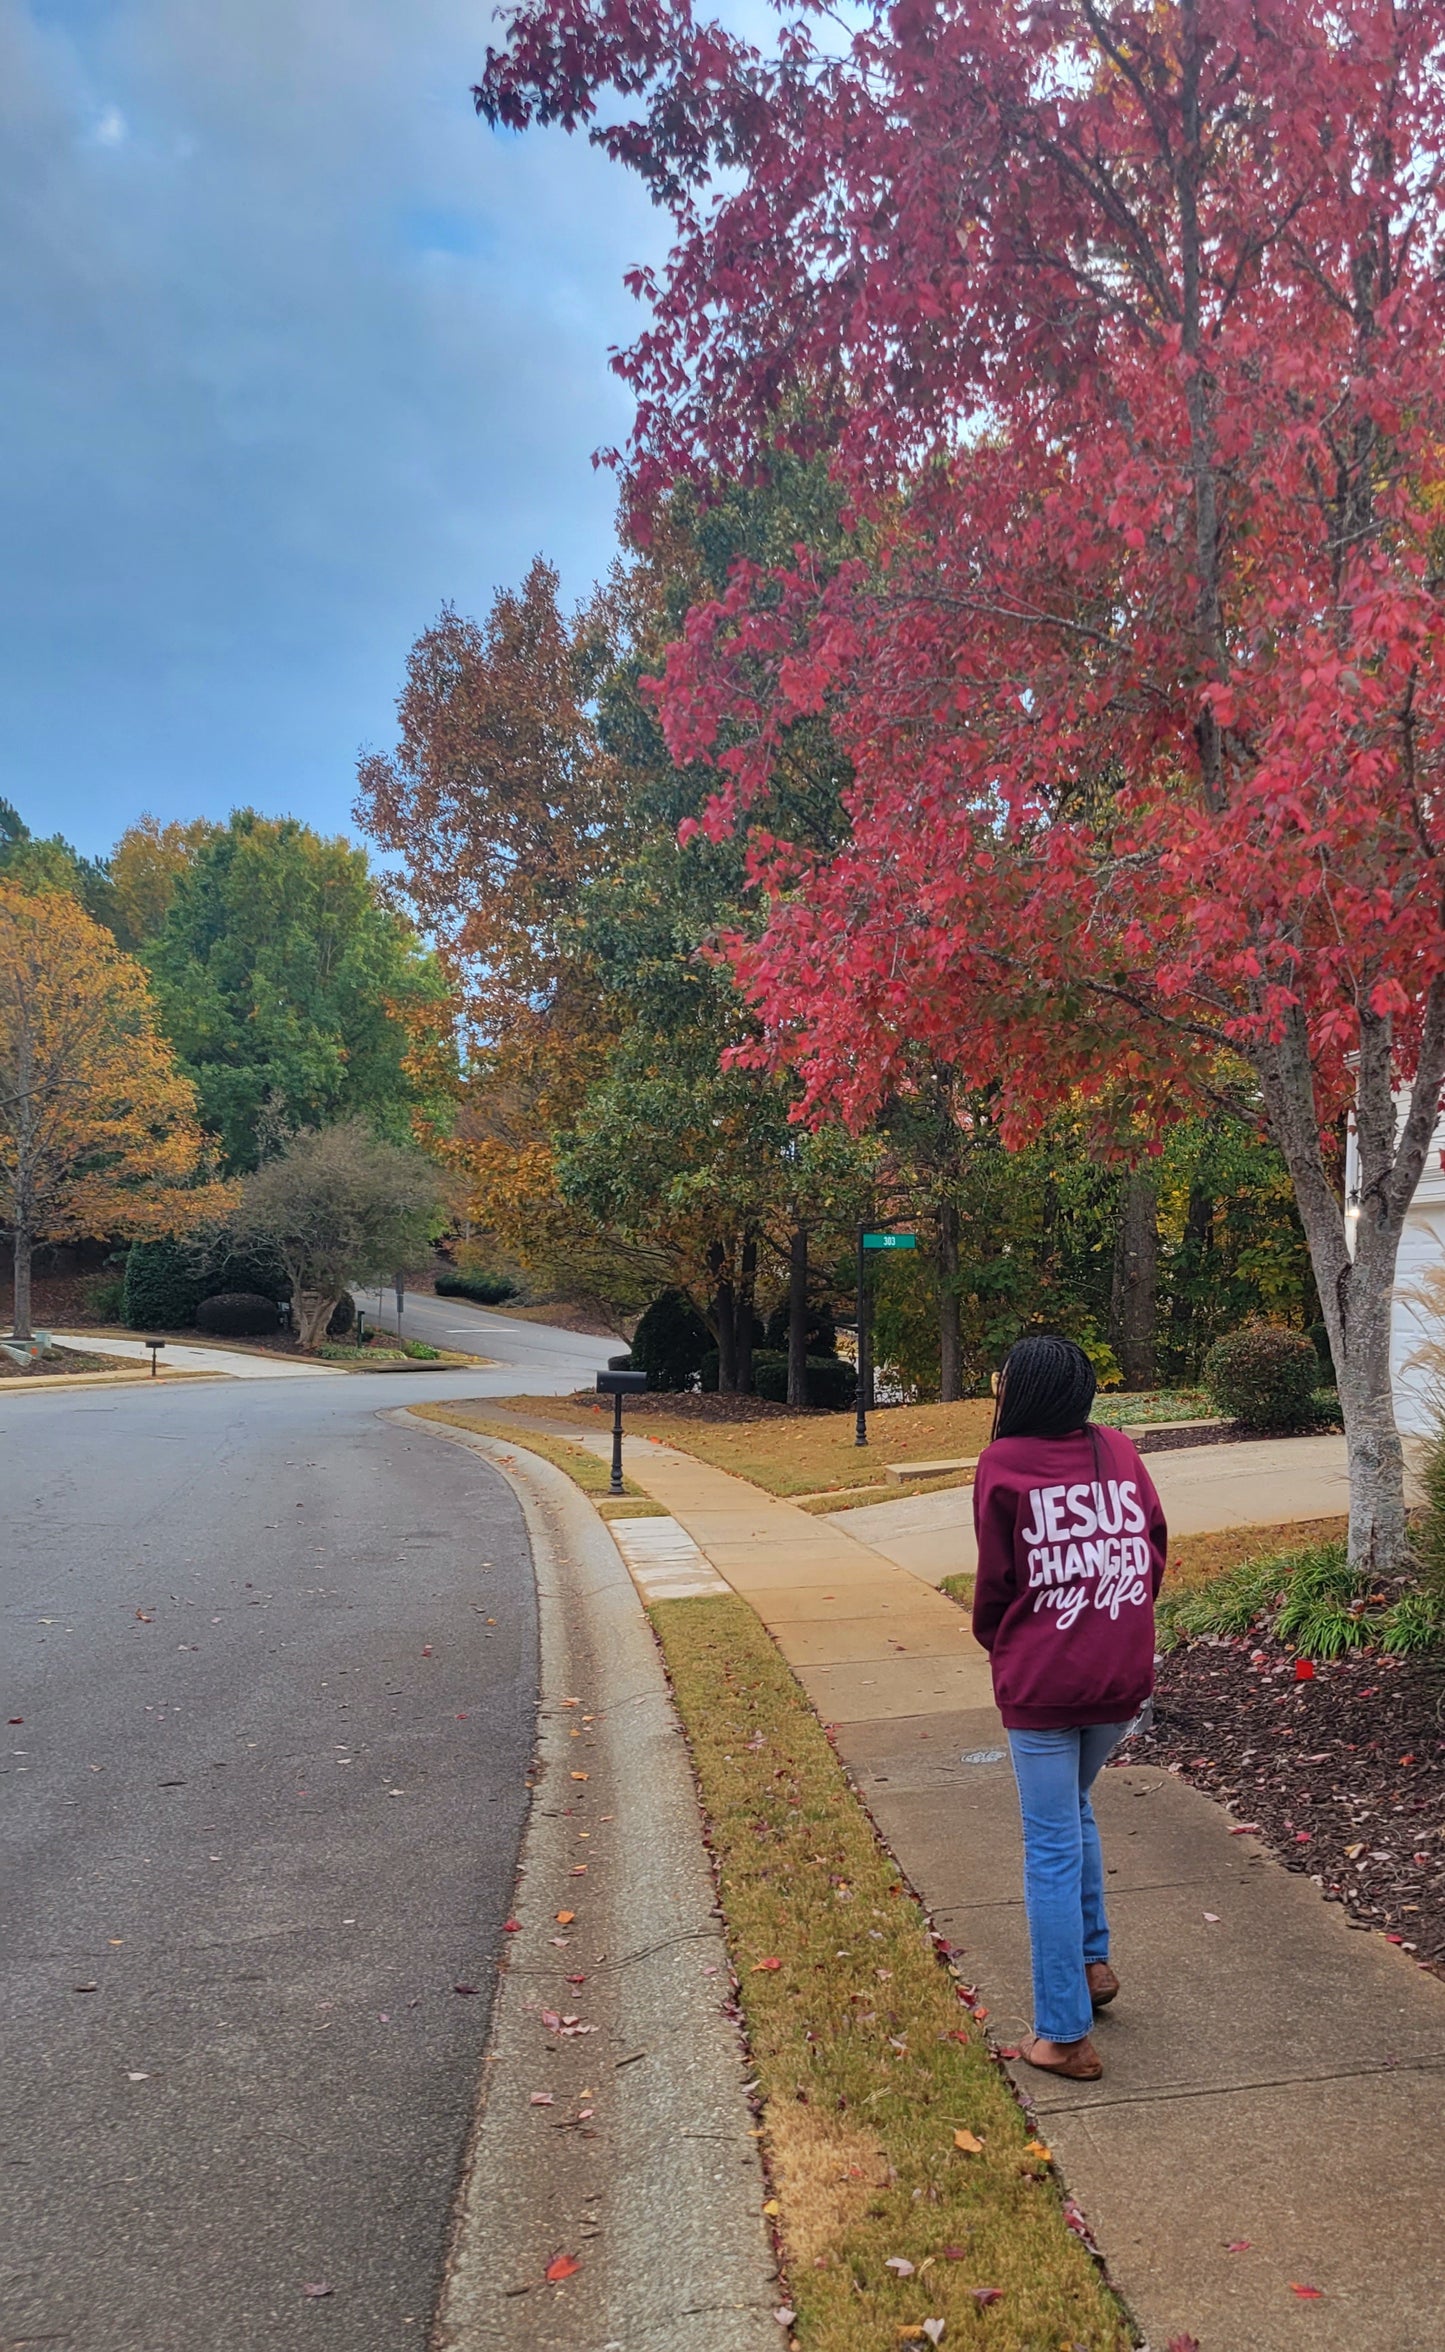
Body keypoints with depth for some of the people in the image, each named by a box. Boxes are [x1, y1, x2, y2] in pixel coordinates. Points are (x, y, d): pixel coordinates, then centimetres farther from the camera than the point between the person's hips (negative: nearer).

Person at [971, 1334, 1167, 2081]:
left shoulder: (1003, 1465, -9)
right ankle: (1092, 1960, 30)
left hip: (1042, 1683, -4)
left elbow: (995, 1580, -4)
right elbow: (1155, 1547, 3)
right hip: (1123, 1677, 5)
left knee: (1052, 1848, 5)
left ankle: (1064, 2035, 10)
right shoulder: (1117, 1451, 2)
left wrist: (995, 1641, 15)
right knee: (1073, 1810, 28)